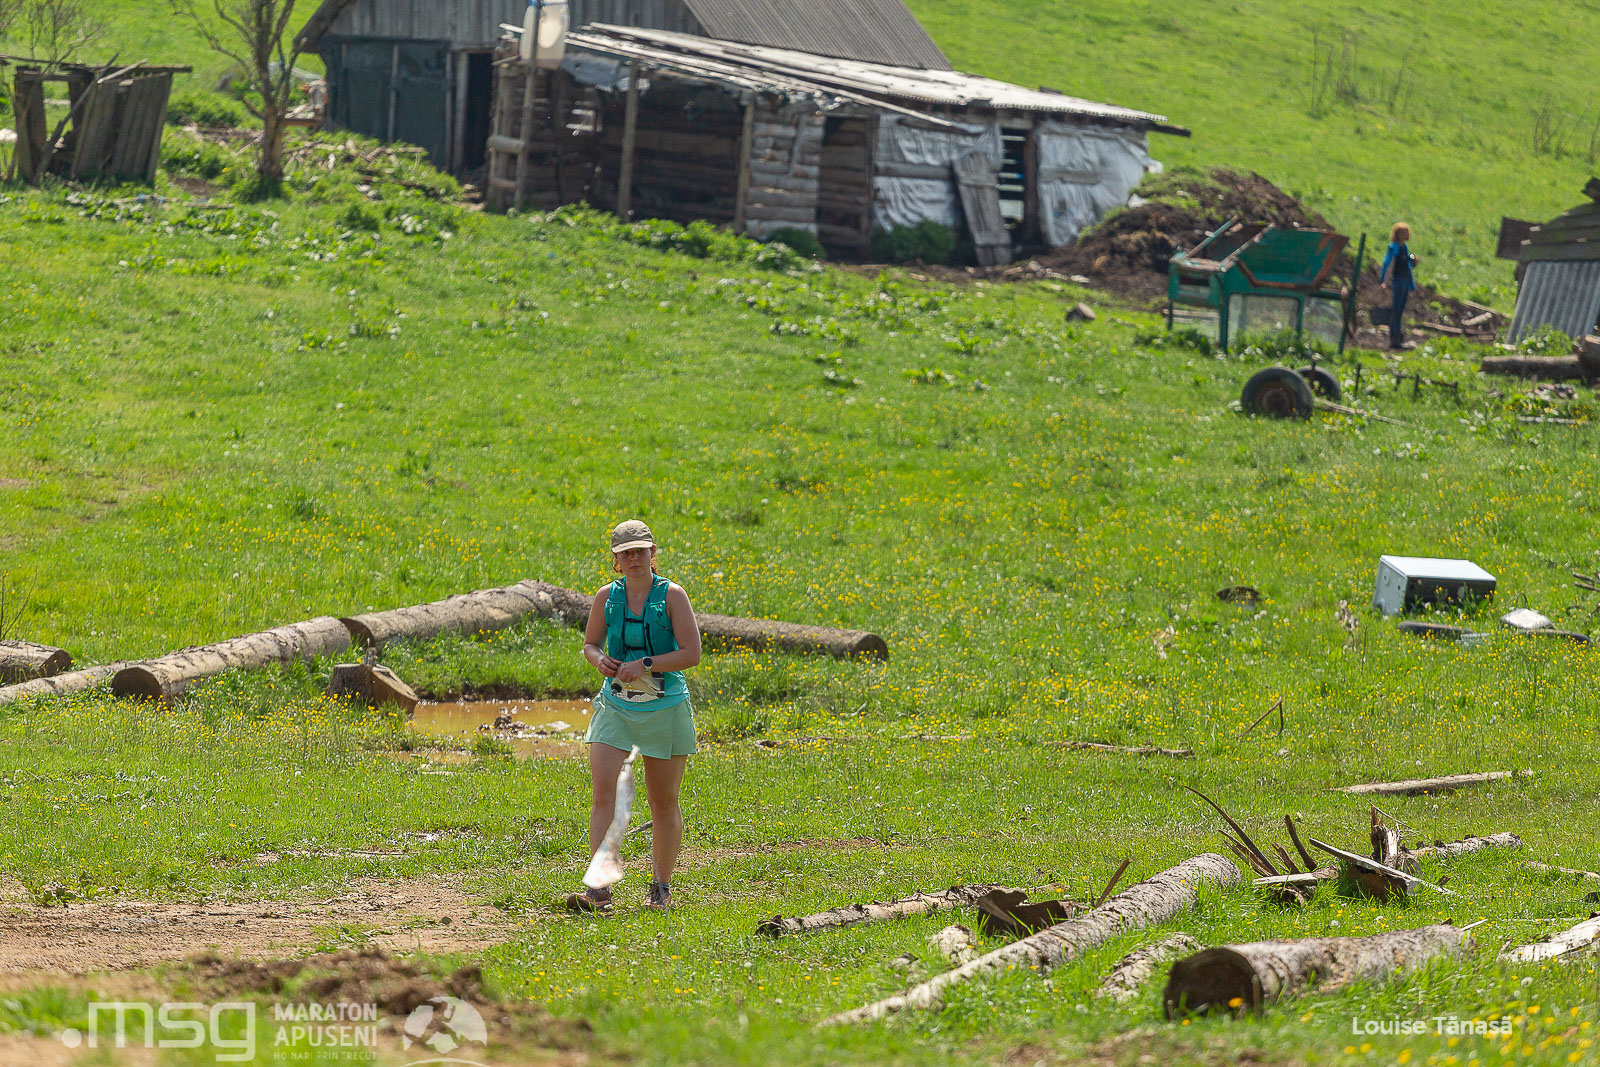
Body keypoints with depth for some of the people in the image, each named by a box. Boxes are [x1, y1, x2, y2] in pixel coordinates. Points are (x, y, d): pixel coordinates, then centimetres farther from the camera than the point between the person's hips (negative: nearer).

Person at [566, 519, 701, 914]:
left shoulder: (671, 595, -6)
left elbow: (691, 653, -11)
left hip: (664, 710, -2)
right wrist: (599, 660, -9)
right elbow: (590, 644, 15)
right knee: (603, 793, -13)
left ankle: (662, 888, 23)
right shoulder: (607, 596, 4)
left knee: (663, 802, 7)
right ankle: (599, 889, -16)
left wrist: (645, 664, -21)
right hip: (616, 707, 2)